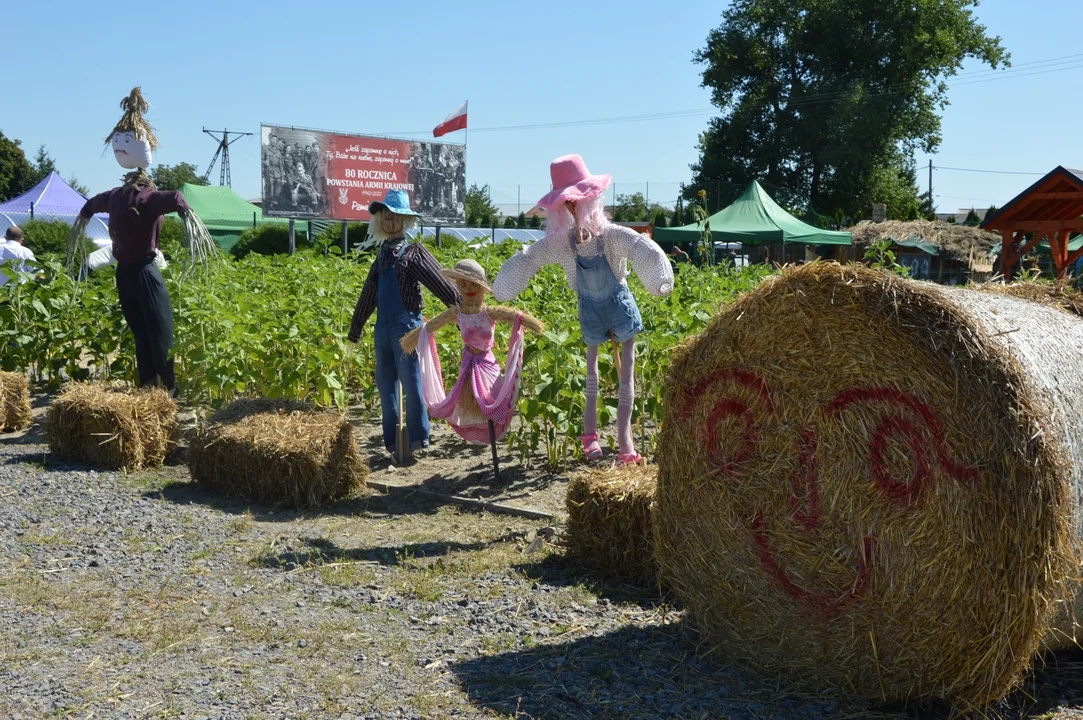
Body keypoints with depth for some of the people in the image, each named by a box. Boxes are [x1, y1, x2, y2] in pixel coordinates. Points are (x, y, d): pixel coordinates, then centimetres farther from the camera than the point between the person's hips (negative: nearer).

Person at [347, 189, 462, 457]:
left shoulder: (414, 253, -3)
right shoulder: (382, 254, 16)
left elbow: (441, 284, -9)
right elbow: (369, 294, 23)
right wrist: (355, 329, 27)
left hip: (406, 326, -7)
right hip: (383, 328, 7)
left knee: (411, 383, -7)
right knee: (385, 385, 9)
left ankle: (418, 439, 3)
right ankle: (392, 443, 17)